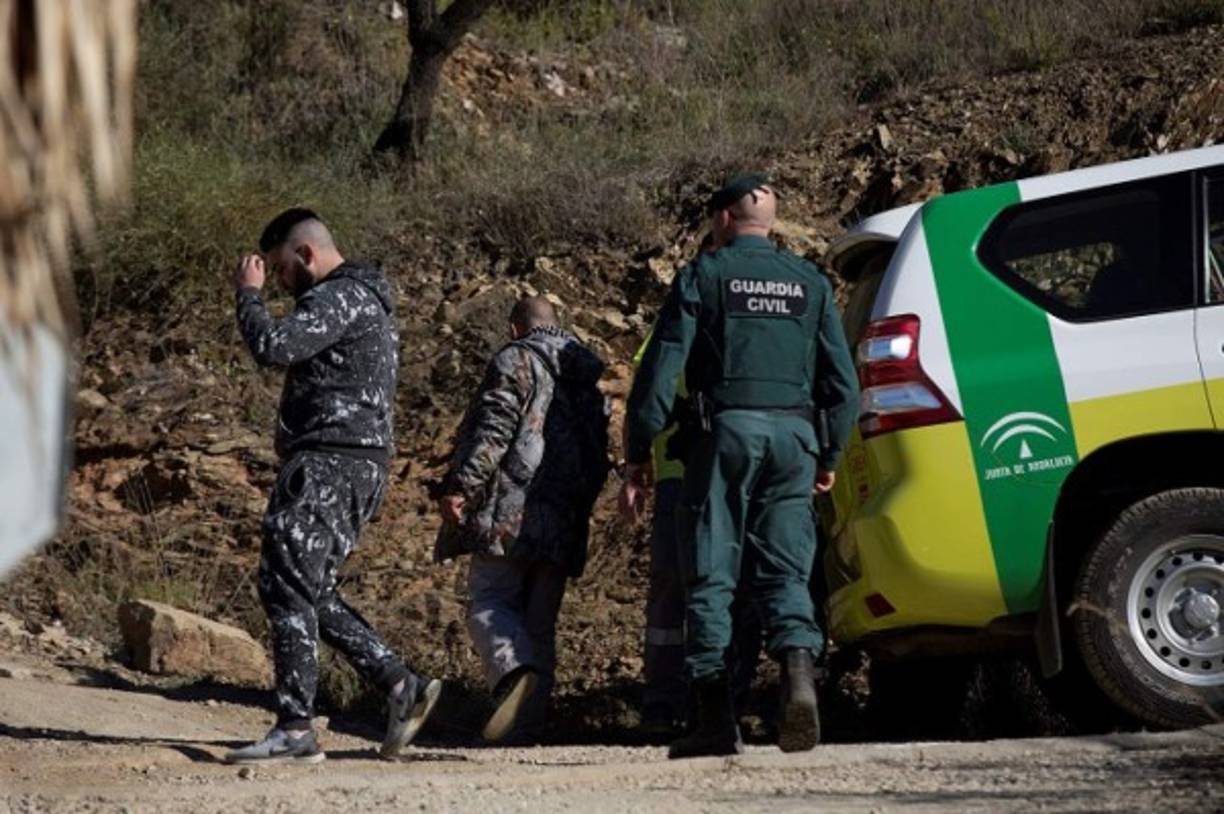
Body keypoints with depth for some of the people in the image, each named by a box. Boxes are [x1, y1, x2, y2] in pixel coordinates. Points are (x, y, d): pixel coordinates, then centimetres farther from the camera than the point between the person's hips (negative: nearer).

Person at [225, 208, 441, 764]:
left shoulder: (341, 298, -11)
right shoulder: (366, 302, 24)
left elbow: (272, 347, -22)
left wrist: (249, 293, -7)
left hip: (329, 463, -11)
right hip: (357, 466, 11)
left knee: (286, 587, -11)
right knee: (310, 593, 12)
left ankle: (295, 729, -13)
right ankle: (400, 686, 7)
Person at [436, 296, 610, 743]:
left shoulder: (516, 360, -1)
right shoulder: (590, 377, 21)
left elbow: (494, 428, -13)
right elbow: (599, 457, 22)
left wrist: (460, 486, -16)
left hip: (510, 512, -6)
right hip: (563, 524, 6)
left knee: (489, 604, -6)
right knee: (540, 622, 8)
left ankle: (516, 672, -33)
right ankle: (528, 723, 5)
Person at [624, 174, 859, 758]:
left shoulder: (704, 276, 4)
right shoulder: (811, 283, 15)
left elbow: (662, 367, -2)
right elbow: (843, 381, 13)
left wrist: (639, 449, 4)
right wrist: (829, 456, 22)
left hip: (727, 426, -3)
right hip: (794, 432, 3)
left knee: (711, 576, 0)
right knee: (784, 572, 6)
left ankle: (717, 718, -5)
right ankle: (798, 671, -22)